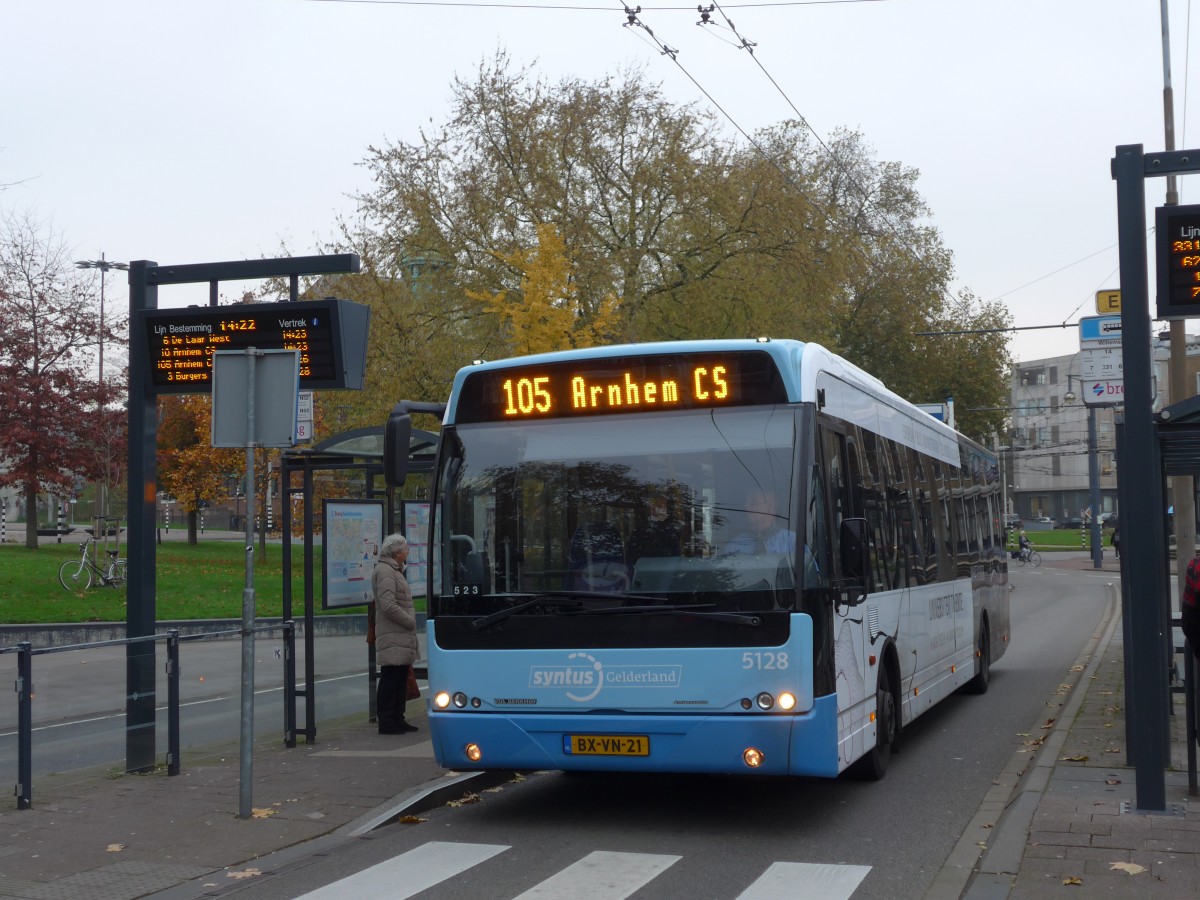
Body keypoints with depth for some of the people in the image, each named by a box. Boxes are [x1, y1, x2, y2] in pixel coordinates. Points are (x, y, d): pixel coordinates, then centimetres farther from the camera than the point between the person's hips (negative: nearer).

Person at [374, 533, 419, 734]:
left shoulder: (394, 571, 21)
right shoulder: (384, 571, -13)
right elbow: (388, 606, -21)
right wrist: (411, 622, -13)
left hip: (401, 638, 10)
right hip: (392, 637, -10)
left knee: (401, 679, 13)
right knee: (390, 678, -7)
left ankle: (397, 720, 20)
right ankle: (386, 723, -3)